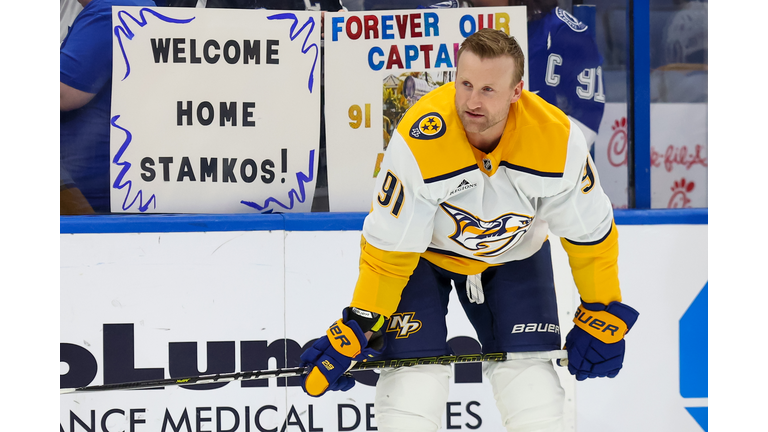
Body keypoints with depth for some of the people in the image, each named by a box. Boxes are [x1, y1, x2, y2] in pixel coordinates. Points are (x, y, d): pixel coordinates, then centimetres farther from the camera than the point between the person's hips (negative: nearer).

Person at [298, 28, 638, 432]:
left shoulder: (557, 140, -29)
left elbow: (591, 232, -12)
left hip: (514, 254, 2)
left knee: (534, 391, -5)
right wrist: (356, 330, -20)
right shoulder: (417, 143, -35)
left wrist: (602, 315, -6)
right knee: (413, 379, -14)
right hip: (423, 250, -2)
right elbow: (387, 249, -23)